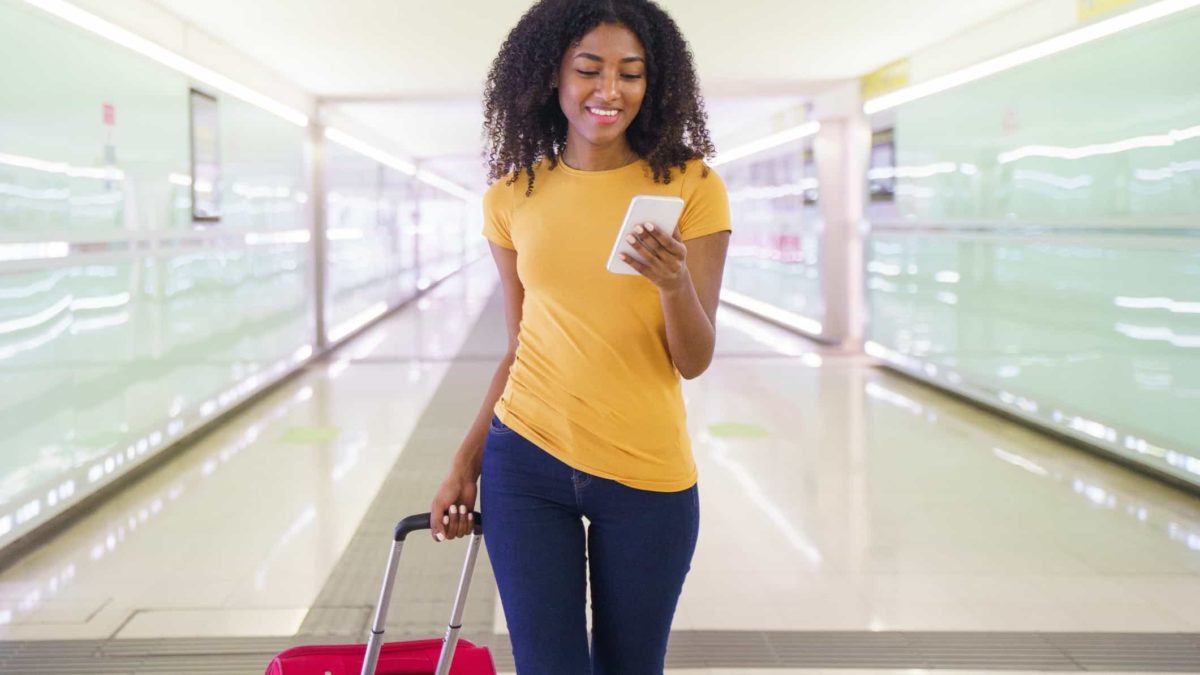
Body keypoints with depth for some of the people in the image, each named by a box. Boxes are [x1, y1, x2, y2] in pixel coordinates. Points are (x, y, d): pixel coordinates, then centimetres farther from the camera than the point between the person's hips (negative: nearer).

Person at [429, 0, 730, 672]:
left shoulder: (691, 187, -4)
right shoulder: (514, 198, 3)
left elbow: (694, 361, -6)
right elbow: (520, 347, 11)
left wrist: (675, 284, -25)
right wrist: (467, 462, 8)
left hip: (647, 473, -1)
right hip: (526, 465, 1)